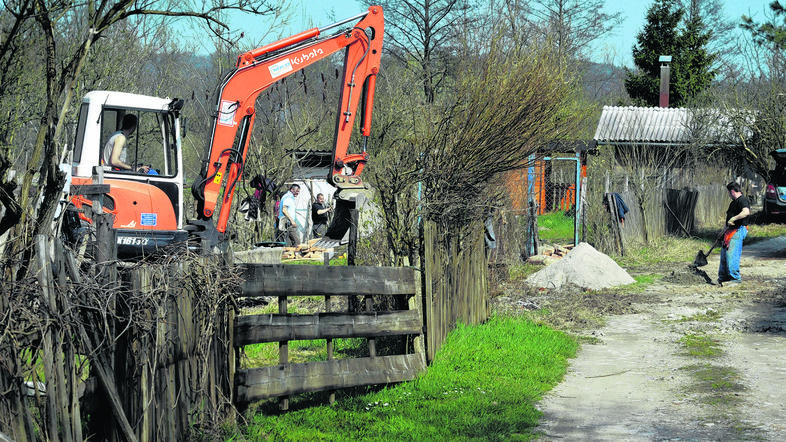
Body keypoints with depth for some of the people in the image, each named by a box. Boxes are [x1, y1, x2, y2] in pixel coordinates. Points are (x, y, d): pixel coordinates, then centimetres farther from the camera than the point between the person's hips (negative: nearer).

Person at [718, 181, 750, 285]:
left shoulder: (742, 200, -11)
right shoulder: (733, 202, 22)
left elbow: (746, 212, -30)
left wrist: (733, 219, -31)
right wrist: (725, 230, 26)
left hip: (738, 231, -10)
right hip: (730, 231, 10)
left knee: (731, 254, -15)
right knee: (724, 253, 11)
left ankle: (735, 278, -11)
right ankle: (723, 277, 19)